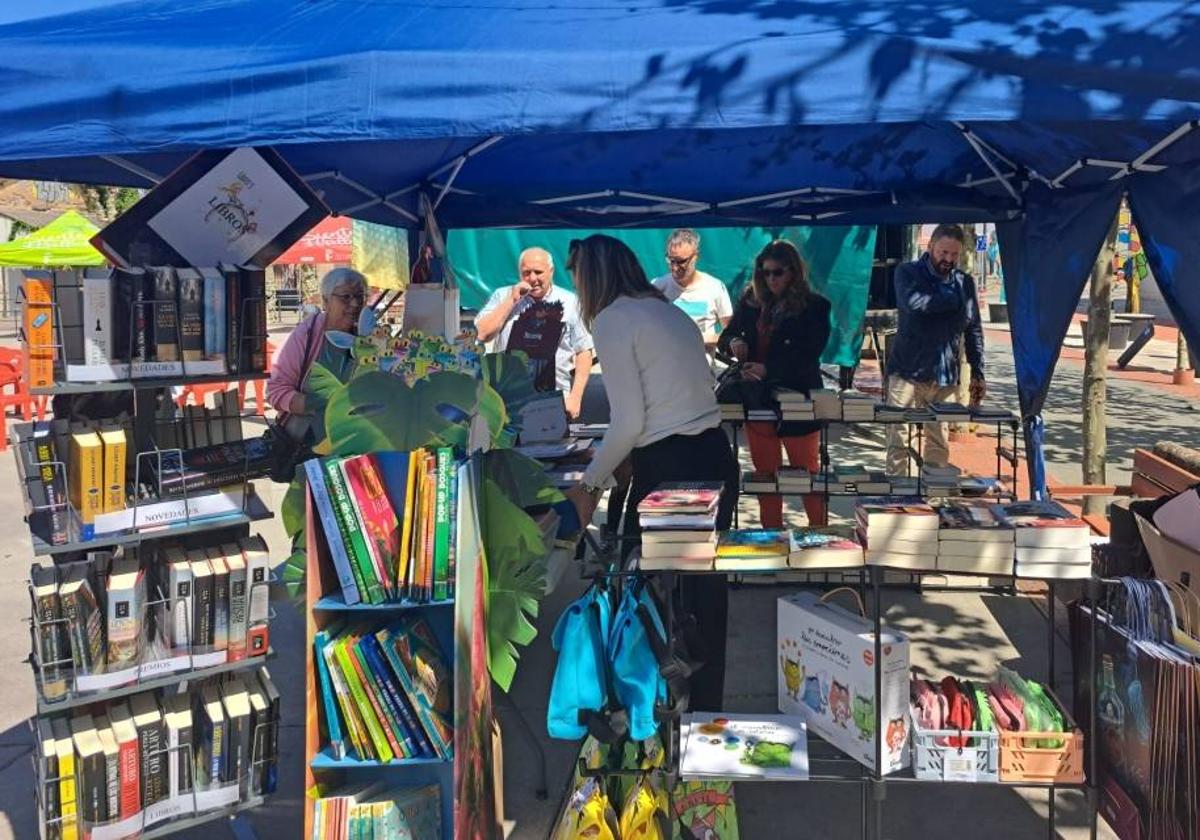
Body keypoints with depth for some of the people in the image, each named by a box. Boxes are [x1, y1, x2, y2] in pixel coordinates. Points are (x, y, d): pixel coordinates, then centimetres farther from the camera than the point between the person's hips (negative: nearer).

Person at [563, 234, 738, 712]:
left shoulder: (612, 319, -7)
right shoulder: (667, 311, 18)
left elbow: (629, 422, -12)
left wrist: (590, 483, 0)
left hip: (669, 469, -8)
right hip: (716, 460, 8)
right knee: (705, 595, 16)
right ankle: (705, 711, 28)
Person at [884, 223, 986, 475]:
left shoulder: (964, 282, 11)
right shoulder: (908, 273, 0)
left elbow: (974, 330, 14)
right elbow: (912, 302, -22)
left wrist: (978, 373, 9)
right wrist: (953, 299, -9)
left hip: (945, 377, 3)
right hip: (907, 372, -3)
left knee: (939, 444, 5)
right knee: (899, 442, -4)